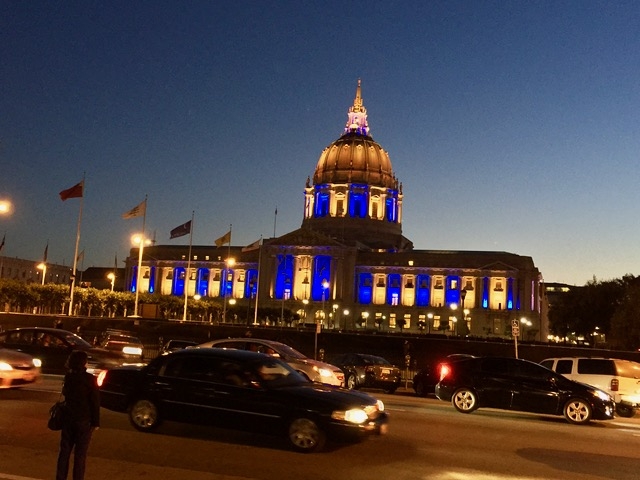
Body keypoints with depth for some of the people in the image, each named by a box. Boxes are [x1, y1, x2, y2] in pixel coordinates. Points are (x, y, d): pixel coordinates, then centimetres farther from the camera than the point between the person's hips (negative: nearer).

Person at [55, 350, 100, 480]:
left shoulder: (68, 376, 1)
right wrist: (95, 422, -7)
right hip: (84, 420, -5)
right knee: (80, 453, 2)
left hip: (68, 418, 5)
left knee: (65, 450, 13)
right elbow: (95, 402, -13)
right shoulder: (89, 379, -15)